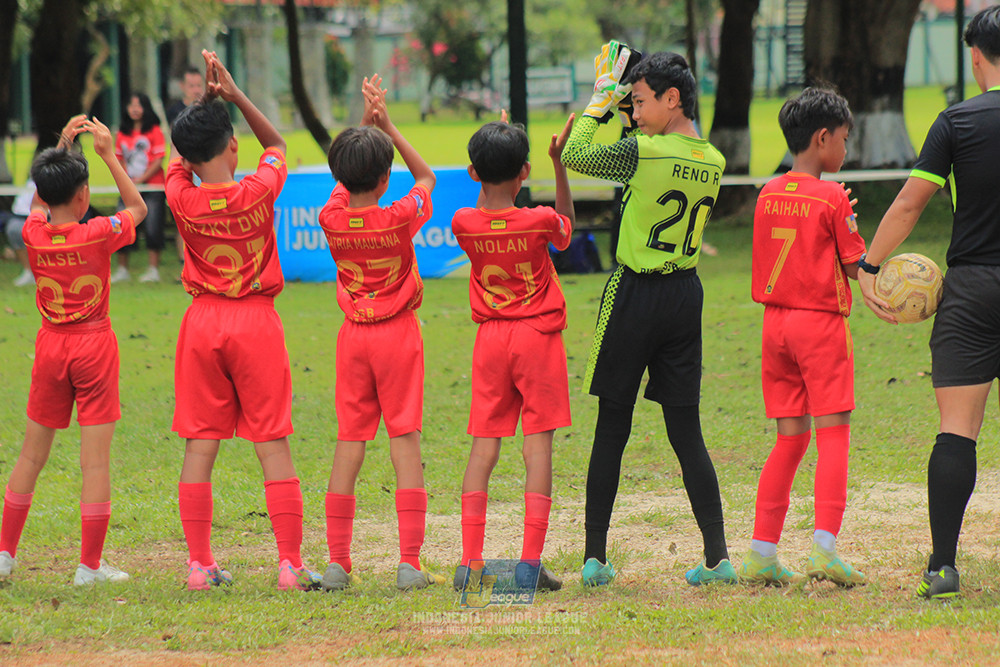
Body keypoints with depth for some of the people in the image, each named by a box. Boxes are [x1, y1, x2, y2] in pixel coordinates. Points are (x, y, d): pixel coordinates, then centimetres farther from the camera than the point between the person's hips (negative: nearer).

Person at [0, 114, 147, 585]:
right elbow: (138, 208, 4)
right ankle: (90, 565, -1)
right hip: (94, 345, -3)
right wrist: (108, 155, 2)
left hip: (51, 347, 4)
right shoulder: (99, 234, -15)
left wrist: (62, 147, 15)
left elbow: (41, 199, 17)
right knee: (95, 460, -1)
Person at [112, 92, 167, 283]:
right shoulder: (122, 134, 10)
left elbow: (158, 160, -8)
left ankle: (153, 270, -1)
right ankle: (122, 269, 10)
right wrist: (125, 178, -2)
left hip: (152, 187, -5)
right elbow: (119, 160, 16)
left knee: (152, 228, -6)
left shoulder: (154, 131, -4)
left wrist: (140, 179, -13)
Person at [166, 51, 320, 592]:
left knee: (200, 445, 4)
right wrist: (235, 96, 5)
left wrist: (205, 100, 10)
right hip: (256, 323, -1)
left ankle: (199, 563, 4)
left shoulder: (183, 199, -6)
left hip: (203, 324, 1)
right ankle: (291, 563, -3)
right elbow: (276, 144, 12)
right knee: (273, 445, 0)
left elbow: (180, 156, 17)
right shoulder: (257, 192, -9)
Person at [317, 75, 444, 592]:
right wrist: (387, 127, 3)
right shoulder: (400, 218, -13)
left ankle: (338, 562, 3)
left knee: (349, 441, 6)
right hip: (399, 335, -3)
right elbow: (426, 176, 6)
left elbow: (345, 178, 17)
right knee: (404, 440, -3)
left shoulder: (332, 219, -5)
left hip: (354, 336, 3)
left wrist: (365, 123, 16)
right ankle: (410, 563, -8)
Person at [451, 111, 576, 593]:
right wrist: (559, 163, 8)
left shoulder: (463, 224, -6)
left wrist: (489, 163, 17)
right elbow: (566, 224, 11)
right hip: (539, 336, -2)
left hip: (491, 338, 2)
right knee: (537, 444, -1)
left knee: (484, 445, 5)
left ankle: (470, 560, -3)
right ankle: (530, 563, -7)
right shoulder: (539, 221, -13)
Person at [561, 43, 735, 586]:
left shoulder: (644, 151, -16)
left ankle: (595, 556, 7)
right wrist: (627, 112, 16)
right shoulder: (712, 163, 4)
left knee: (611, 429, 4)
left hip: (635, 296, -5)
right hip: (686, 295, 5)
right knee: (686, 432, 8)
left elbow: (577, 156, -6)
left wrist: (600, 99, 4)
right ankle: (717, 556, 2)